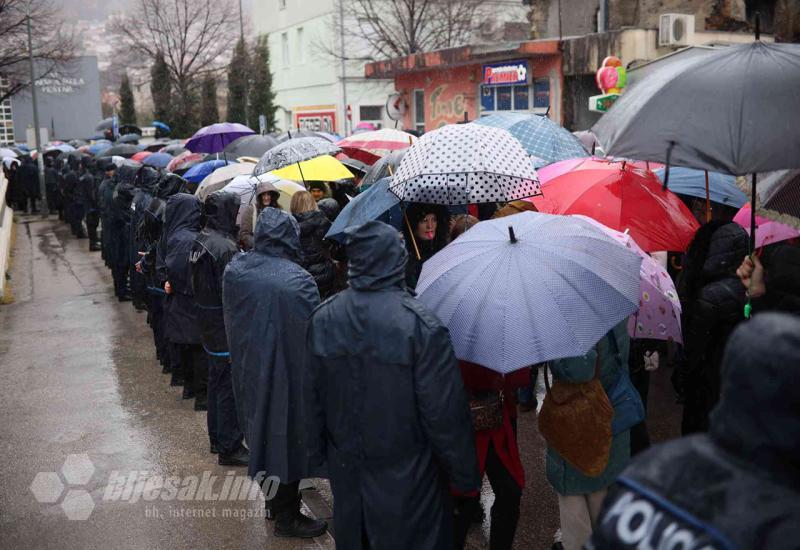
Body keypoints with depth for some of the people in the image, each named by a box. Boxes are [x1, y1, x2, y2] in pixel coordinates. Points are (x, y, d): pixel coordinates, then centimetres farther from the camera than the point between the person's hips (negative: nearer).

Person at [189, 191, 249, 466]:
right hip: (226, 326, -9)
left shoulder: (201, 240, 5)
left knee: (216, 380, 20)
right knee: (229, 385, 0)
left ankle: (217, 438, 33)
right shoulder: (226, 248, -23)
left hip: (207, 323, 10)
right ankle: (229, 447, 9)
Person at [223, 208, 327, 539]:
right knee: (287, 435, 9)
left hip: (248, 367, 6)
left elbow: (229, 320, 7)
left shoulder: (234, 269, -5)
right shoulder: (298, 280, -23)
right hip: (287, 371, -6)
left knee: (263, 430, 21)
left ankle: (273, 500, 39)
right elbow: (314, 333, -18)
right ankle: (286, 517, 22)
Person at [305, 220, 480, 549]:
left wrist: (318, 451, 17)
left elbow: (313, 396, 3)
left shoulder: (323, 318, -7)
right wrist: (464, 474, -6)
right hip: (405, 478, -4)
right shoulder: (422, 326, -24)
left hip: (345, 470, 5)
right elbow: (444, 413, -19)